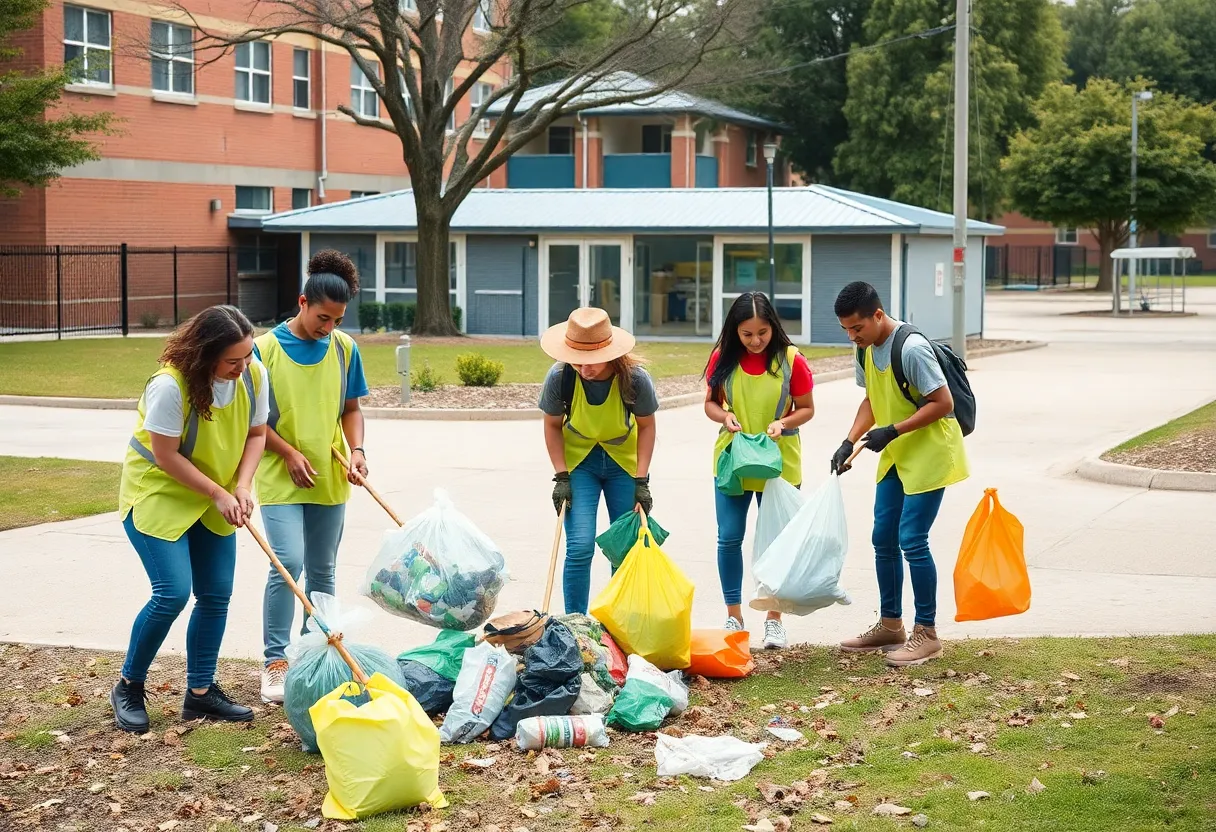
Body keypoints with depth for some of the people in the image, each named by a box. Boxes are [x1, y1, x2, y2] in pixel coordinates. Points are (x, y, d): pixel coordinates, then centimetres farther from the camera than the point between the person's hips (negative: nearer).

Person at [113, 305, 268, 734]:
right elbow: (166, 457, -23)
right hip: (158, 493, -6)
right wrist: (219, 494, -20)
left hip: (216, 498, 6)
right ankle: (128, 688, 6)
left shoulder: (255, 376, -13)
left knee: (216, 595, 4)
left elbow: (256, 433, 1)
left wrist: (242, 486, -14)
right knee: (173, 593, -14)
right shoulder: (170, 385, -31)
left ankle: (200, 692, 18)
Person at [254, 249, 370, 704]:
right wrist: (289, 452, -14)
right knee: (288, 563, -16)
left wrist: (356, 450, -7)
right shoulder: (265, 347, -8)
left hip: (330, 479, 4)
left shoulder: (344, 349, 2)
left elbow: (351, 409, 10)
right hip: (280, 477, -4)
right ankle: (275, 663, -8)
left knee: (321, 570, 11)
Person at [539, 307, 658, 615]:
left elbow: (646, 427, -8)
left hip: (624, 463, 1)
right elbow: (553, 426, -7)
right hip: (578, 461, -1)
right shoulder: (560, 376, -24)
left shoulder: (635, 378, -25)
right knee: (580, 547, -11)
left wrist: (641, 480, -11)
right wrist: (561, 477, -13)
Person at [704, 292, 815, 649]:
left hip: (779, 463, -1)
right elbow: (710, 403, 5)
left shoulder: (791, 360, -10)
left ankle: (774, 620, 18)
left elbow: (807, 408, -2)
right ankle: (734, 617, 15)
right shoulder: (723, 358, -6)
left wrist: (783, 423, -21)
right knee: (729, 539, 2)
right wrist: (725, 417, -17)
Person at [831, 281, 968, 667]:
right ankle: (890, 625, 23)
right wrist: (849, 442, 1)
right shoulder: (866, 349, 3)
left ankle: (927, 633, 0)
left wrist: (891, 431, -25)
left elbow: (943, 403, -22)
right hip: (896, 457, 9)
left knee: (912, 540, -10)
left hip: (929, 455, -9)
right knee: (883, 539, 11)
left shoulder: (912, 348, -24)